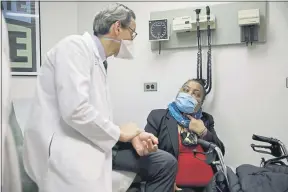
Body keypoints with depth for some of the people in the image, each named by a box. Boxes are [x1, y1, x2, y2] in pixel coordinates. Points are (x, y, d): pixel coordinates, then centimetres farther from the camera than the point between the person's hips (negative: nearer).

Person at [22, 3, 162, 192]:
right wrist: (119, 132, -9)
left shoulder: (100, 63, 16)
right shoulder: (75, 46, -11)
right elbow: (75, 110, -23)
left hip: (83, 153, 9)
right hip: (62, 154, -9)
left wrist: (132, 136, 1)